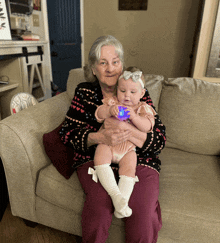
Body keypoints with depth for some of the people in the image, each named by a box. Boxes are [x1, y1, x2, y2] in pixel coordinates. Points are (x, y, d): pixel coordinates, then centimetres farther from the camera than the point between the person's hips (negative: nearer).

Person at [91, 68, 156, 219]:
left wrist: (134, 116, -27)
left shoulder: (143, 108, 4)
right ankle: (115, 193, -28)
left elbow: (147, 127, -11)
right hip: (107, 144, 1)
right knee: (100, 157, -26)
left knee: (129, 168, -21)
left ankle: (123, 200, -16)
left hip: (128, 148, 0)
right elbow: (98, 115, -4)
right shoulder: (112, 102, 6)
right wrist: (109, 110, -24)